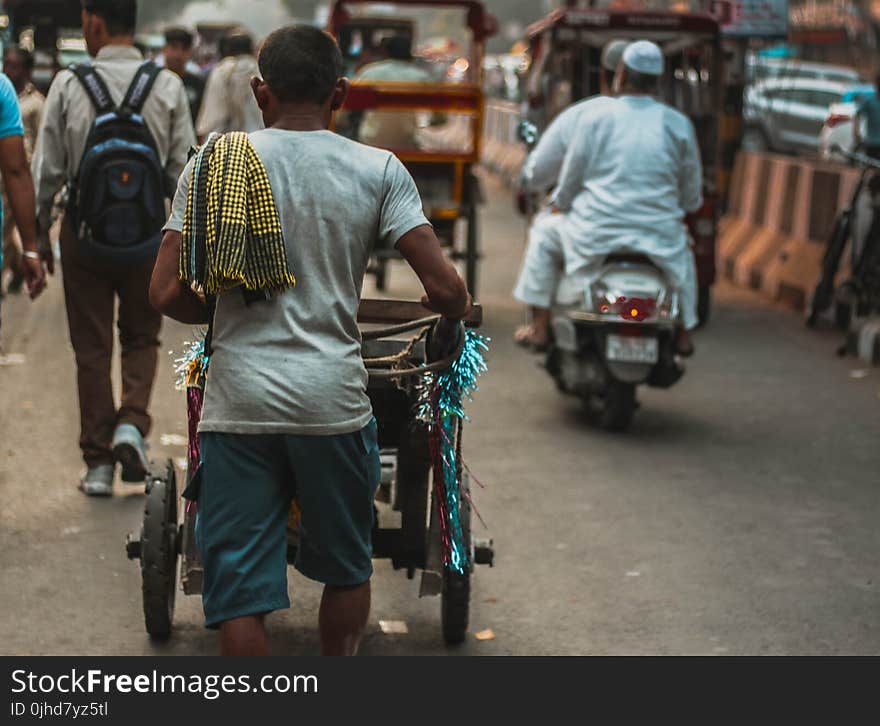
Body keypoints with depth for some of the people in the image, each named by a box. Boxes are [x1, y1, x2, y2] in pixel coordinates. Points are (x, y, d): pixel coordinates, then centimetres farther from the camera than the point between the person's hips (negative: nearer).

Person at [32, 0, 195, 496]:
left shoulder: (69, 85, -7)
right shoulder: (168, 87, -4)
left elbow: (49, 169, -3)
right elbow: (182, 171, -2)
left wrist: (38, 233, 9)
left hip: (85, 228, -1)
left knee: (92, 347, 9)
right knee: (142, 337, 18)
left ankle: (98, 462, 11)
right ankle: (132, 422, -6)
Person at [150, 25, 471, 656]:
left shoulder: (215, 163, 1)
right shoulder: (378, 170, 0)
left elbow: (168, 294, -2)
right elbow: (446, 289, -5)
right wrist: (454, 309, 19)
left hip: (239, 398, 0)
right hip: (333, 400, 1)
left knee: (240, 583, 5)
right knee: (347, 567, 20)